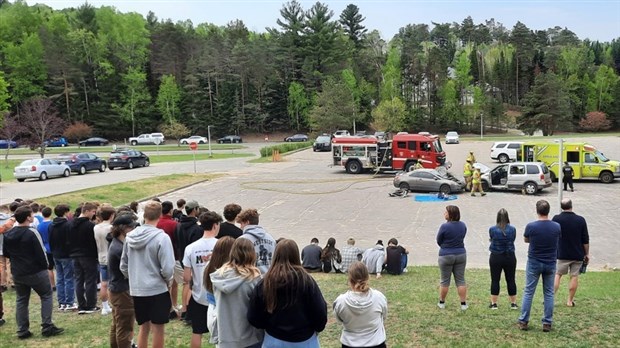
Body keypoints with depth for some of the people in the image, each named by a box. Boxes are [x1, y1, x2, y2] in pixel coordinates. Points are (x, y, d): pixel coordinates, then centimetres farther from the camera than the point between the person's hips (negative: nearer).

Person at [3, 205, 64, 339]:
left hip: (17, 274, 6)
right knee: (47, 296, 6)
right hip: (36, 272, -6)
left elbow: (5, 253, 13)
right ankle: (47, 327, 1)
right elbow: (41, 252, -16)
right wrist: (45, 266, -1)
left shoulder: (8, 235, 4)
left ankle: (22, 331, 15)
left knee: (21, 301, 14)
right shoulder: (32, 233, -17)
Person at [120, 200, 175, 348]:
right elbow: (167, 269, -18)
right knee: (158, 328, 7)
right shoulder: (161, 237, -17)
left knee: (144, 327, 18)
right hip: (157, 290, -5)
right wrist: (168, 280, 2)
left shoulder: (130, 236, 0)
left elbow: (123, 266, 8)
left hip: (136, 290, 5)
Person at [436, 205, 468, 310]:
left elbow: (439, 241, -5)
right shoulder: (463, 225, 1)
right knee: (461, 280, 9)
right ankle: (463, 304, 10)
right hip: (461, 255, 4)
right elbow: (462, 238, 11)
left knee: (445, 280, 8)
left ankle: (442, 302, 19)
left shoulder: (444, 226, -17)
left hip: (446, 256, -4)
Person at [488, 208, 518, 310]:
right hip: (510, 257, 2)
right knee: (511, 280, 10)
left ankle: (494, 303, 8)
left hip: (496, 257, -1)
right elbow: (513, 240, 9)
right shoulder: (513, 229, -6)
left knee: (495, 280, 5)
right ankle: (513, 303, 16)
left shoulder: (492, 229, -11)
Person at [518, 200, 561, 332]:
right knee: (548, 293, 11)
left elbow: (526, 240, 4)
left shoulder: (531, 226, -15)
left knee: (528, 292, 6)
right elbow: (557, 241, 11)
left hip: (534, 263, -2)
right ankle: (547, 323, 14)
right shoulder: (557, 227, -8)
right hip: (550, 263, 2)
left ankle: (523, 321, 9)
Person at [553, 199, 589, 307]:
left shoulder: (556, 219, -10)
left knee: (557, 275, 8)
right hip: (578, 254, 1)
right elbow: (585, 240, -1)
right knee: (574, 276, 9)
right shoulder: (581, 220, -6)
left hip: (562, 254, -1)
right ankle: (570, 301, 14)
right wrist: (587, 254, 9)